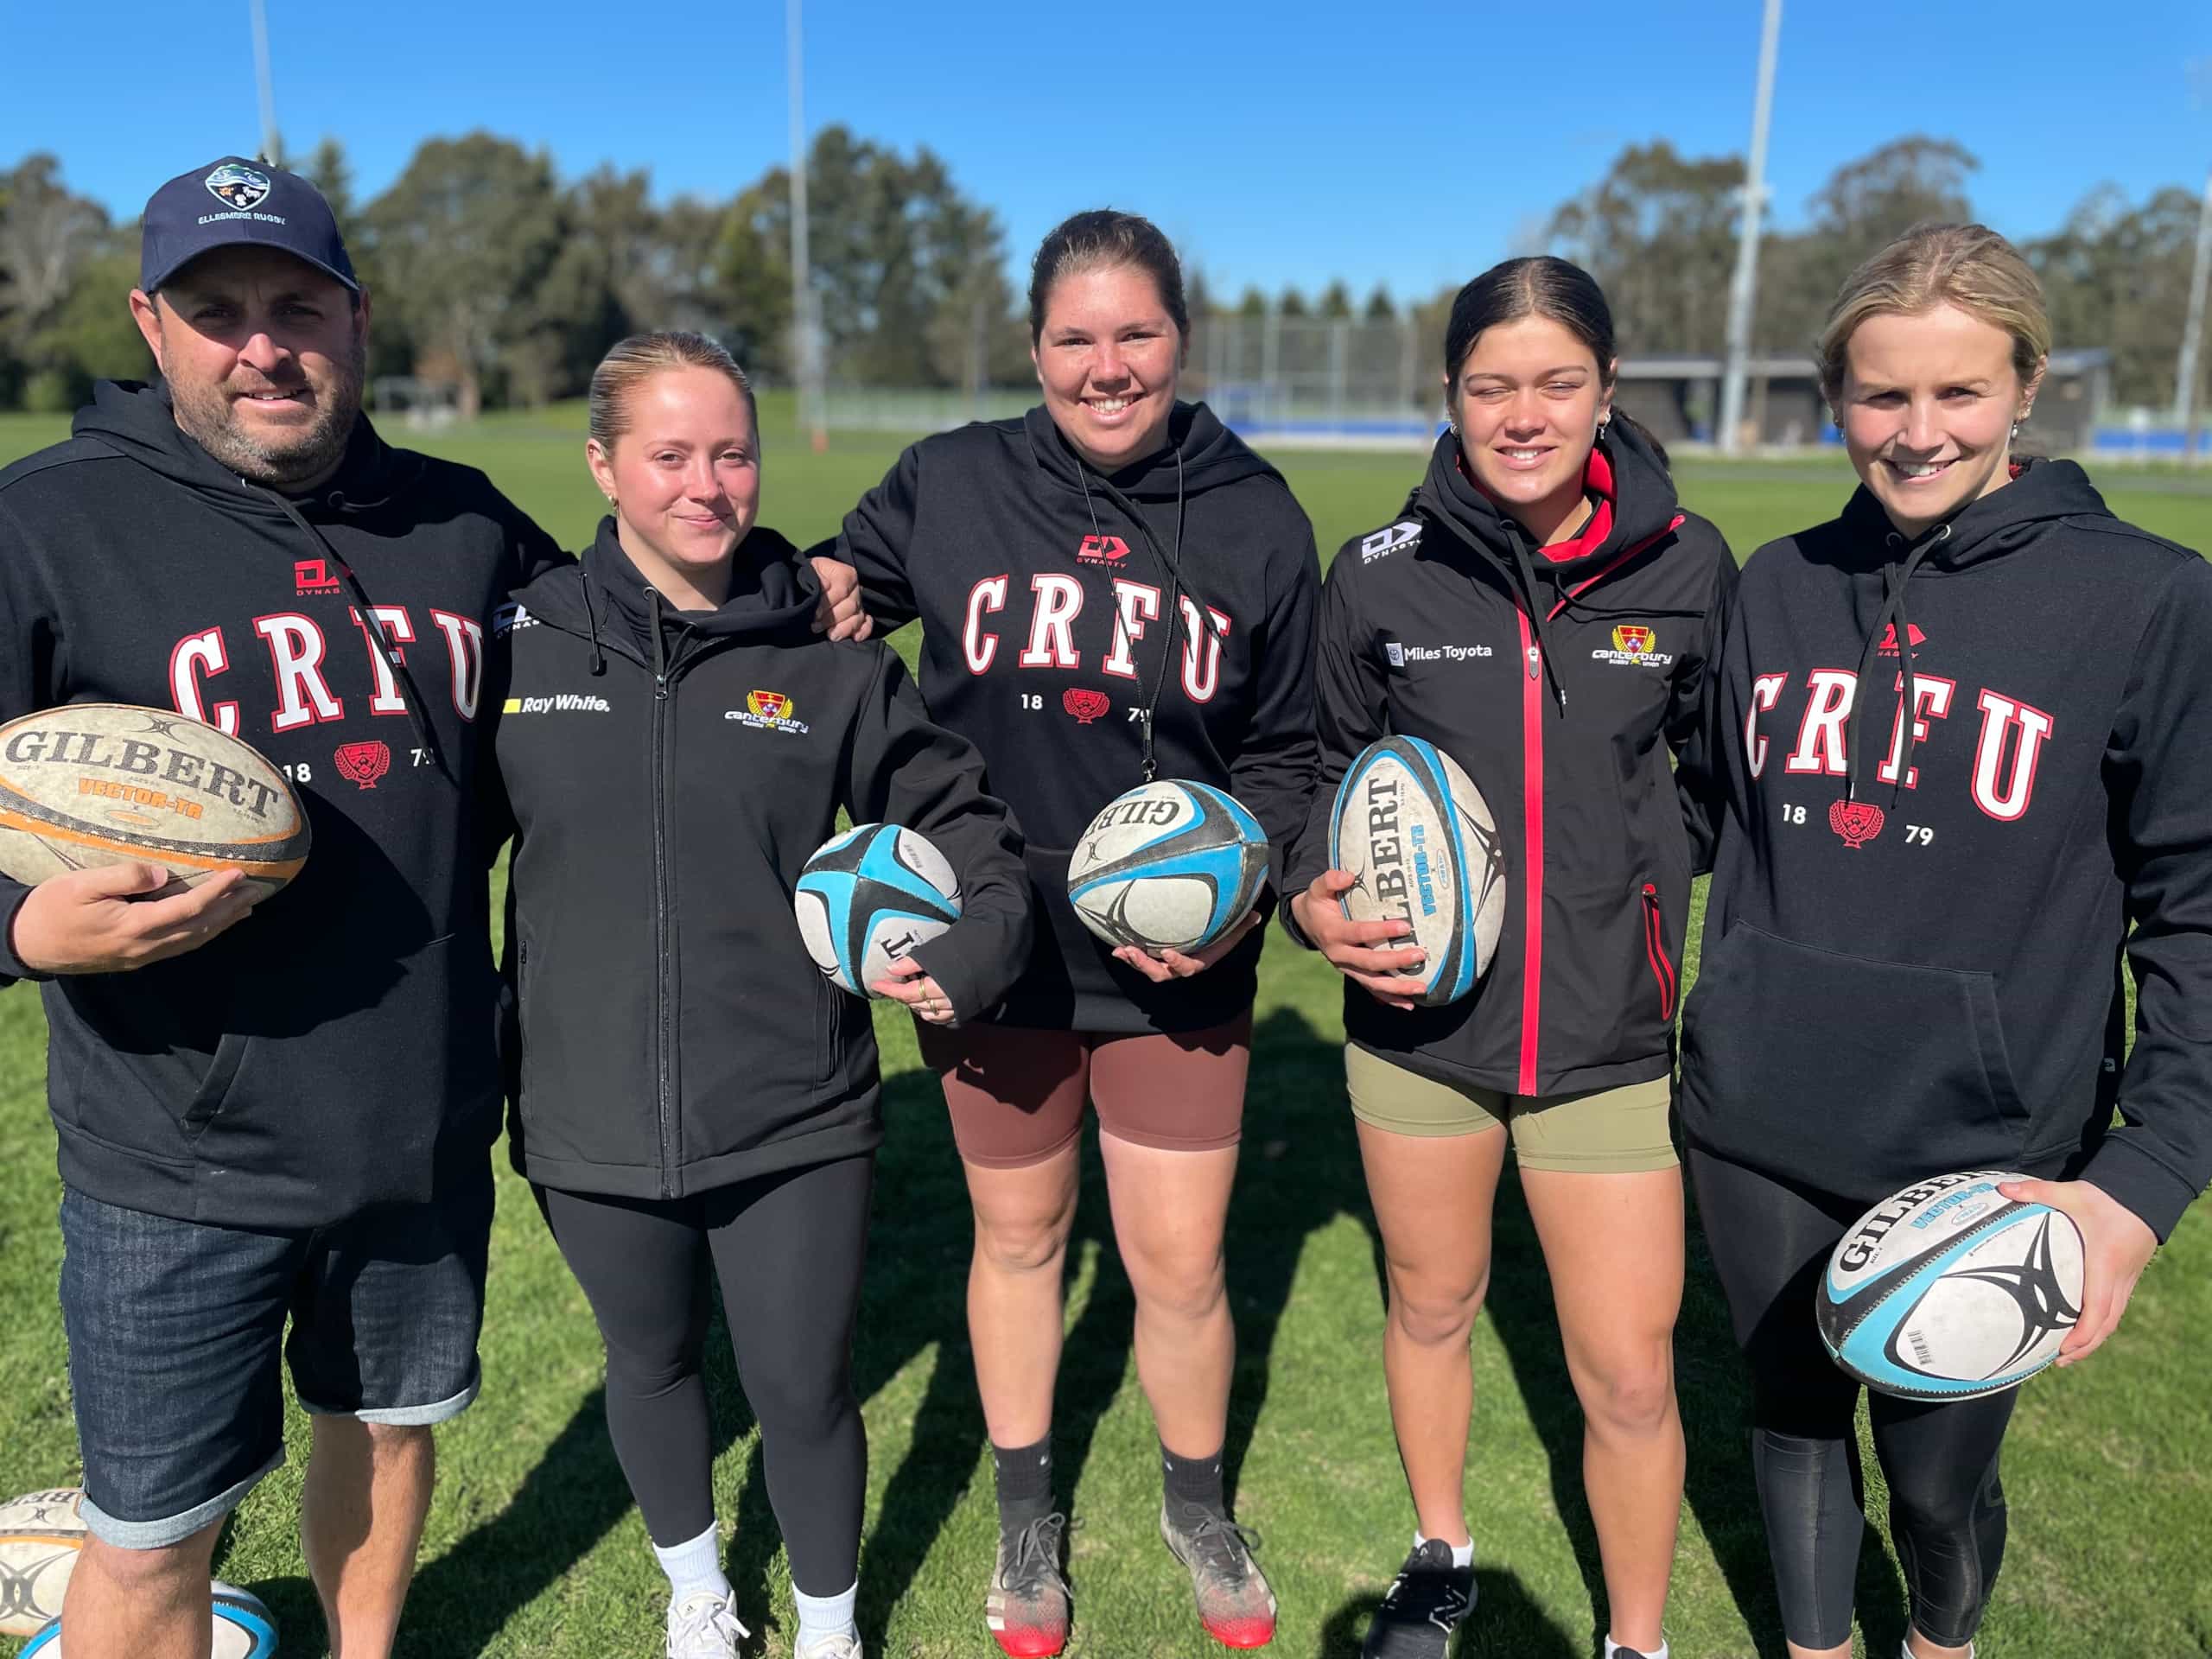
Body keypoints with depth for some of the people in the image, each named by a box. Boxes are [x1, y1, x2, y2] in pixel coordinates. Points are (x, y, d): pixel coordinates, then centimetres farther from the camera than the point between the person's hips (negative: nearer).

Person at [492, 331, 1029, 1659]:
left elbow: (959, 809, 4)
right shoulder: (521, 640, -4)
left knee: (805, 1390, 10)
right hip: (593, 1117, 2)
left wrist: (977, 944, -12)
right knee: (651, 1364, 23)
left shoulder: (829, 657, -5)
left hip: (796, 1117, -1)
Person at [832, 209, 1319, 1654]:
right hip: (995, 949, 1)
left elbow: (1285, 752, 5)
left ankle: (1199, 1507, 39)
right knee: (1018, 1239, 17)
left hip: (1179, 960, 0)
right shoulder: (946, 486, -5)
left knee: (1180, 1263, 8)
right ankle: (1027, 1519, 42)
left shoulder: (1258, 518, -3)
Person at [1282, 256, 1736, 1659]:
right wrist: (1314, 898, -10)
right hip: (1417, 1015, 1)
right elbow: (1330, 767, 6)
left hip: (1611, 1031, -1)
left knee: (1629, 1379, 4)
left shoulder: (1686, 567, -6)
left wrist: (1719, 951, -2)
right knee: (1431, 1305, 20)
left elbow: (1732, 776, 8)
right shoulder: (1384, 572, -7)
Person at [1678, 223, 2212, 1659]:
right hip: (1761, 1129, 3)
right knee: (1796, 1416, 19)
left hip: (1989, 1157, -2)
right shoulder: (1779, 587, 2)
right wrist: (1727, 1043, 8)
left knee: (1937, 1472, 13)